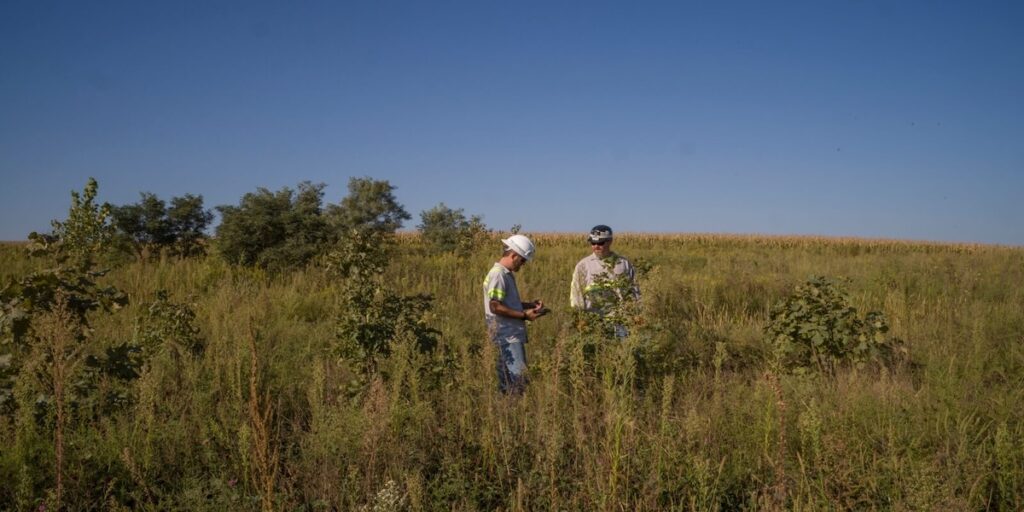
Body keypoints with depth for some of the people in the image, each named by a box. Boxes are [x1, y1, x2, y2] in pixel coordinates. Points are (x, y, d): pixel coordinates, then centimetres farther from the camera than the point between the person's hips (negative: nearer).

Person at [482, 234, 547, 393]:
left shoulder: (507, 274, 18)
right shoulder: (498, 274, -13)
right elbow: (495, 307, -19)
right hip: (506, 335, -10)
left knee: (509, 378, 12)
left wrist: (529, 304, 12)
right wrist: (524, 315, -17)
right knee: (518, 378, -12)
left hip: (514, 334, 10)